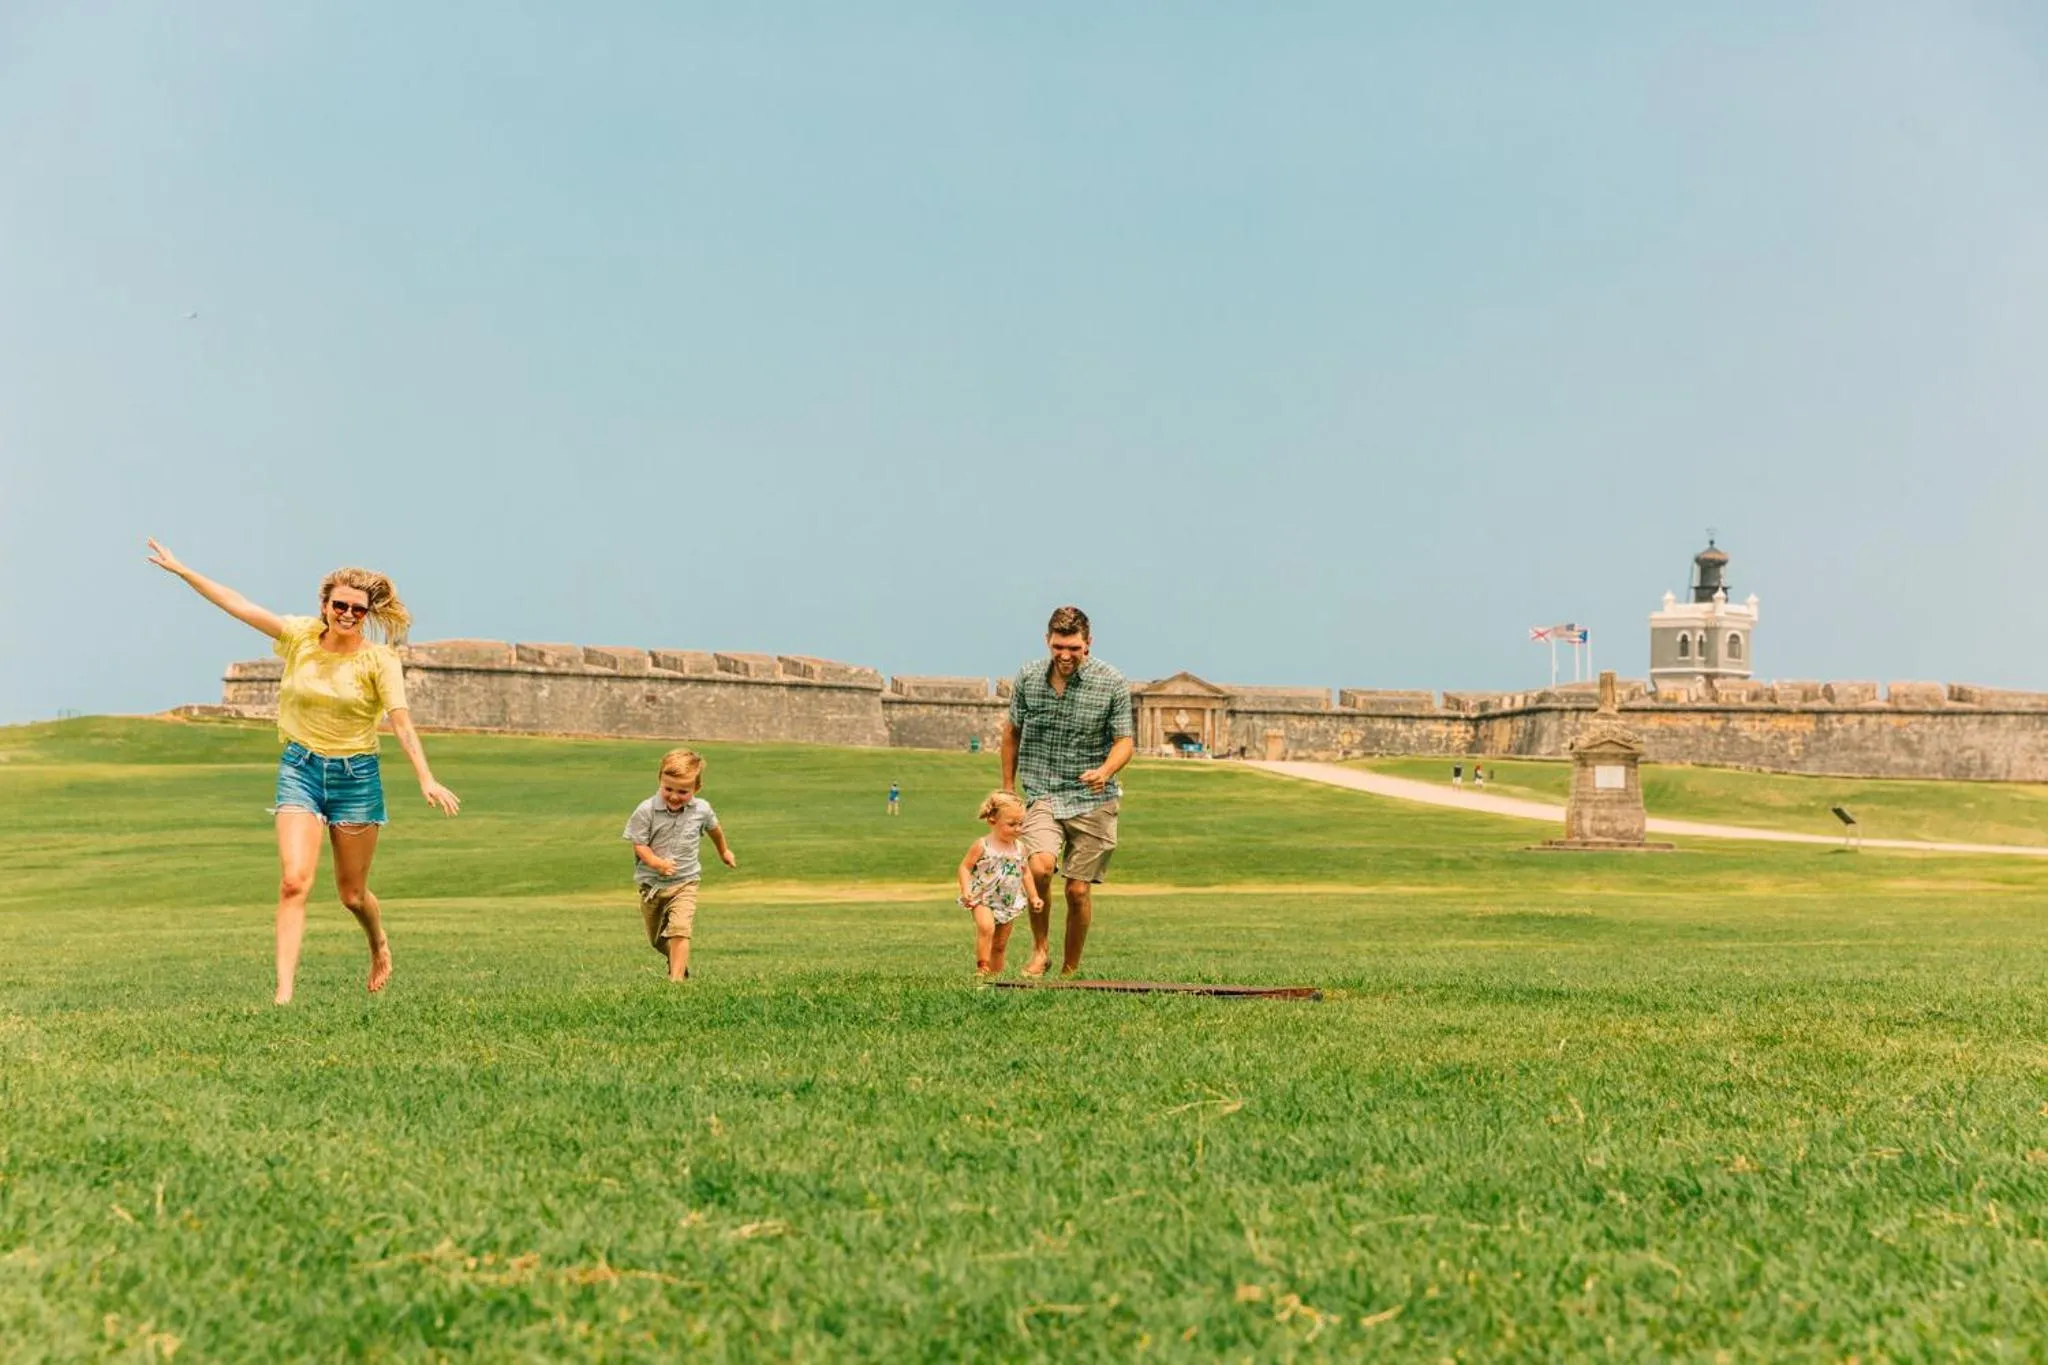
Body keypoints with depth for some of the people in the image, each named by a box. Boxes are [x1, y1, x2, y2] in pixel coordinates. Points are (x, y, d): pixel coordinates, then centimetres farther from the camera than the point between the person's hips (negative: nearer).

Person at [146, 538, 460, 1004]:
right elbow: (236, 604, 2)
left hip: (355, 775, -1)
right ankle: (284, 991, -15)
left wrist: (426, 780, -29)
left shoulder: (378, 660, -9)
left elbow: (401, 722, -17)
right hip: (300, 769, 1)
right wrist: (180, 569, 2)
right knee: (294, 882, -15)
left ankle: (380, 947, 43)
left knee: (352, 893, 10)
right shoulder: (300, 635, -1)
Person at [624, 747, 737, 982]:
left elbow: (714, 828, 15)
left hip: (685, 882, -1)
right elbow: (639, 845, -13)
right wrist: (658, 863, -31)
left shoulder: (701, 810, -8)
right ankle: (679, 964, 44)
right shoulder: (646, 811, -17)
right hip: (651, 883, 1)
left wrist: (724, 851, 33)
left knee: (679, 931, -22)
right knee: (657, 940, 17)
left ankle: (677, 978, -23)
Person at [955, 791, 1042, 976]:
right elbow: (965, 867, -7)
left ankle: (996, 972, 20)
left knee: (1001, 944, 9)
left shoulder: (1019, 847, 5)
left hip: (1009, 903, 5)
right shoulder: (982, 846, -10)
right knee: (986, 927, -30)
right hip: (983, 899, -5)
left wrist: (1034, 896, 14)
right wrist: (966, 890, -21)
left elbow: (1025, 873, 18)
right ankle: (982, 968, -27)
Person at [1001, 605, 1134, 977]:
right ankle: (1040, 948, -4)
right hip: (1042, 795, 1)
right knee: (1040, 866, -25)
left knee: (1079, 890, 1)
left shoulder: (1112, 683, -6)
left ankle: (1070, 970, 19)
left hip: (1093, 800, 0)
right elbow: (1012, 731, 15)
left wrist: (1105, 771, -23)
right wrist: (1008, 787, 18)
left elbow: (1124, 739, -2)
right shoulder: (1028, 677, 0)